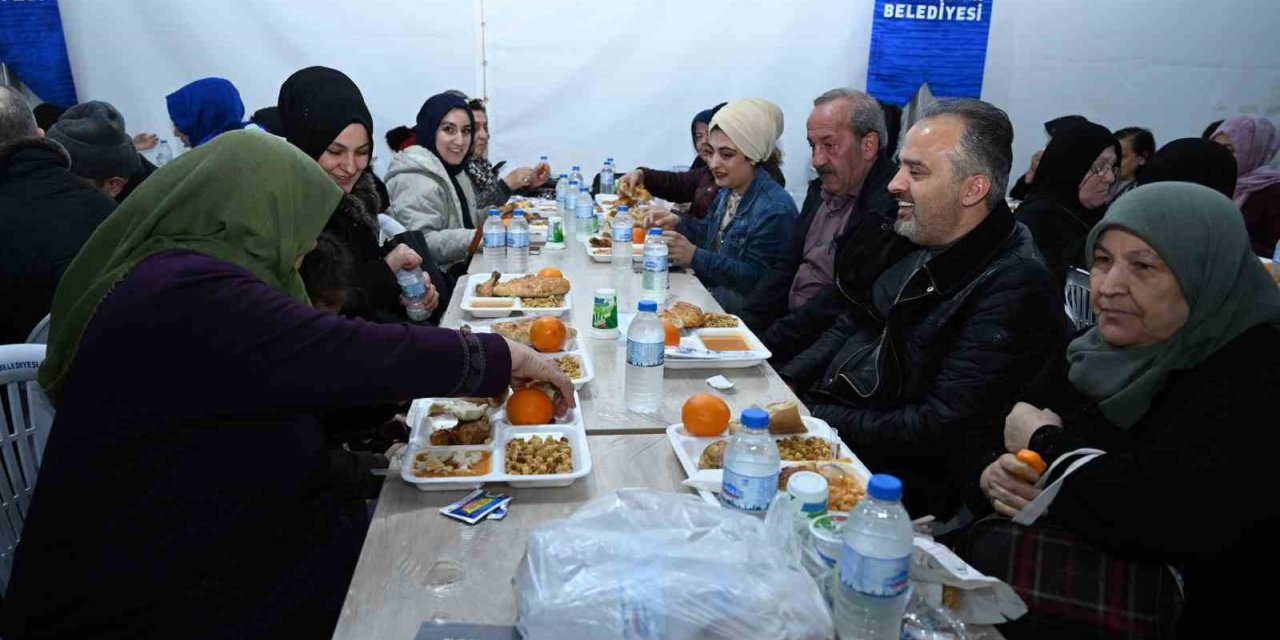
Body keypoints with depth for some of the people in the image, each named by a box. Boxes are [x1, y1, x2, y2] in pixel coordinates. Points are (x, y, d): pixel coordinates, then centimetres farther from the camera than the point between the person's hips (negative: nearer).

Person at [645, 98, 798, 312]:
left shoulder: (776, 209, -21)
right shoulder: (728, 190, 7)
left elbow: (753, 277, -22)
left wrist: (694, 256, -29)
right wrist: (677, 222, 0)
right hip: (708, 287, 8)